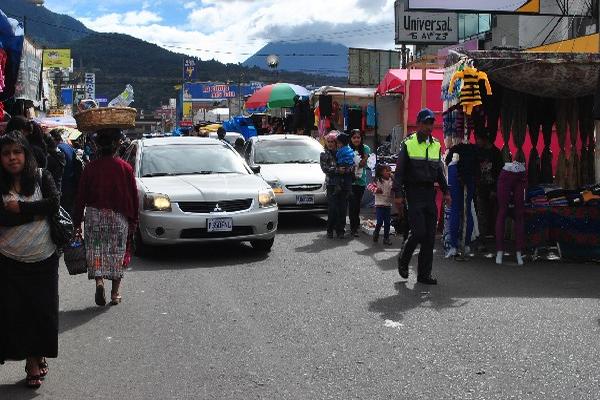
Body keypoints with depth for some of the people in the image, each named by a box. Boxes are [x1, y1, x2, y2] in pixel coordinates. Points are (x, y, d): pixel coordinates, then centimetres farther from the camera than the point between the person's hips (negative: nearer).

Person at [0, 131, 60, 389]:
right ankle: (32, 360, 13)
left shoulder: (42, 177, 0)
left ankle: (38, 355, 24)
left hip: (44, 259, 0)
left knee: (43, 309, 6)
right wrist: (36, 211, -15)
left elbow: (54, 204, -13)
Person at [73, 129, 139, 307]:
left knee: (96, 250, 7)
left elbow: (81, 196, 0)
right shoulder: (125, 168, -4)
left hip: (95, 215, 0)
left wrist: (77, 222, 7)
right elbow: (133, 197, -1)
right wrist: (133, 221, 8)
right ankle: (115, 293, 13)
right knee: (117, 252, 9)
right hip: (119, 217, 0)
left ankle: (99, 281, -18)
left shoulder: (90, 167, -3)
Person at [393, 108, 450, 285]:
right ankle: (403, 260, 14)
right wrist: (398, 194, -11)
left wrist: (446, 192, 13)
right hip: (414, 192, -5)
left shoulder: (436, 145, 14)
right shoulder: (408, 144, -3)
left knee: (430, 235, 3)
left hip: (430, 192, 5)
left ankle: (424, 274, 10)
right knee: (418, 232, -13)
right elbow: (399, 171, -4)